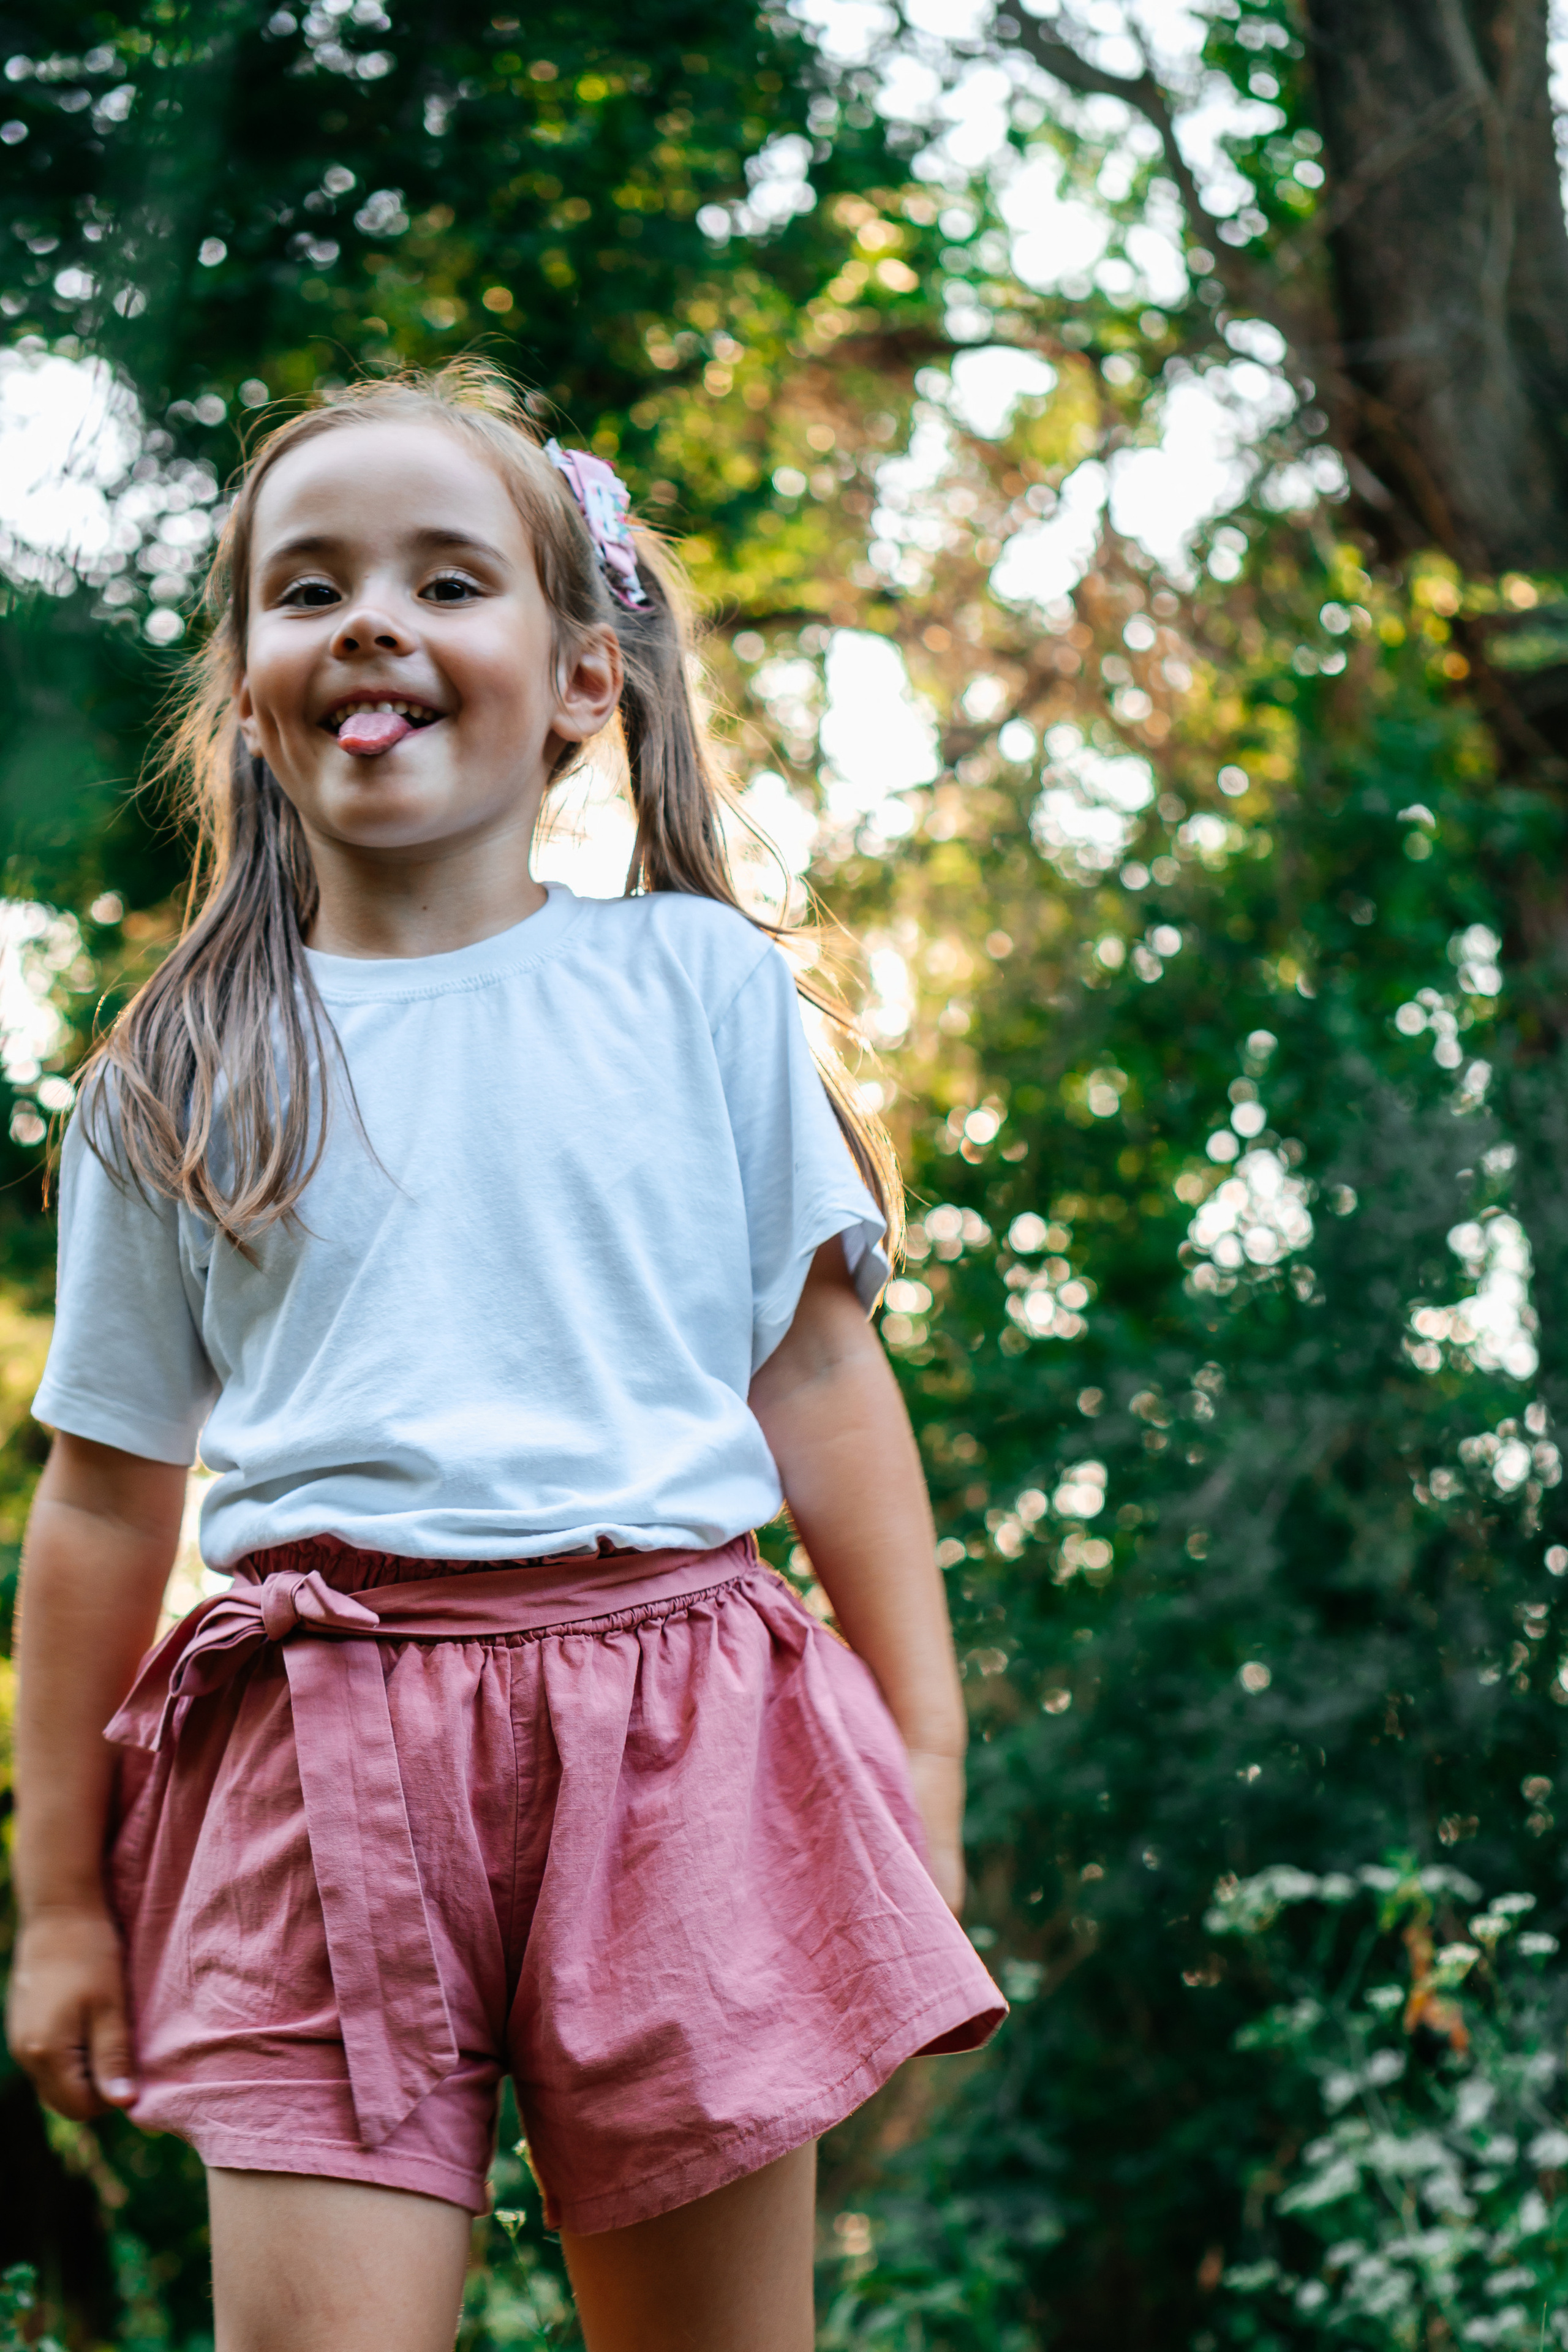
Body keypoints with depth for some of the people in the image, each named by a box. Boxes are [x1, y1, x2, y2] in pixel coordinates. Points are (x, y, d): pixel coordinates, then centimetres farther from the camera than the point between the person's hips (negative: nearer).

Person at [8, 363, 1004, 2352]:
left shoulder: (697, 986, 8)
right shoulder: (176, 1077, 10)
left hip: (674, 1742, 0)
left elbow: (821, 1382, 8)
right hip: (320, 1759, 0)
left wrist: (924, 1765, 3)